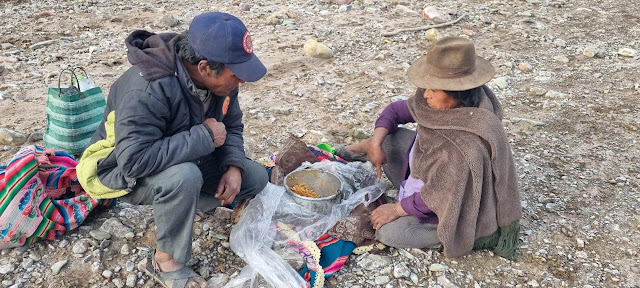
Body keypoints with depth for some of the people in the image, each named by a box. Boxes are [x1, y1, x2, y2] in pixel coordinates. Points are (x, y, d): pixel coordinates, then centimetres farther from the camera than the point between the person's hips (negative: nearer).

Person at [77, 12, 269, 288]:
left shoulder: (218, 77, -14)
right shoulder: (147, 90, -37)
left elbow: (231, 126, 0)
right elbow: (135, 160, -43)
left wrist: (234, 166, -18)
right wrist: (204, 137, -36)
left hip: (185, 159, 7)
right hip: (125, 172, -6)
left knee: (255, 178, -4)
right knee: (184, 177, -39)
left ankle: (180, 208, 7)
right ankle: (167, 260, -14)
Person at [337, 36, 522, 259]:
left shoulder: (467, 143, -38)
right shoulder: (444, 103, -14)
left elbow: (437, 195, -29)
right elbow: (397, 110, 0)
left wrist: (397, 209, -17)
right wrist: (376, 142, -14)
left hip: (455, 209, -7)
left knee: (388, 231, -19)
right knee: (388, 136, -5)